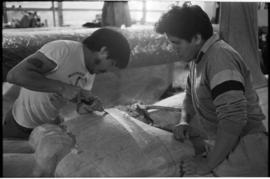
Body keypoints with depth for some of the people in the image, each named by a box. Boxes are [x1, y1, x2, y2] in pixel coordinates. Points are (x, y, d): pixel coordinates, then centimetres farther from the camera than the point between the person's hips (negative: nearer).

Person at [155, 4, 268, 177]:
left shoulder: (220, 57, -23)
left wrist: (207, 164, -21)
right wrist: (184, 121, 3)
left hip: (245, 148, -8)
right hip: (227, 146, 8)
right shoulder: (198, 58, 8)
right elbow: (191, 94, 22)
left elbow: (234, 118, -30)